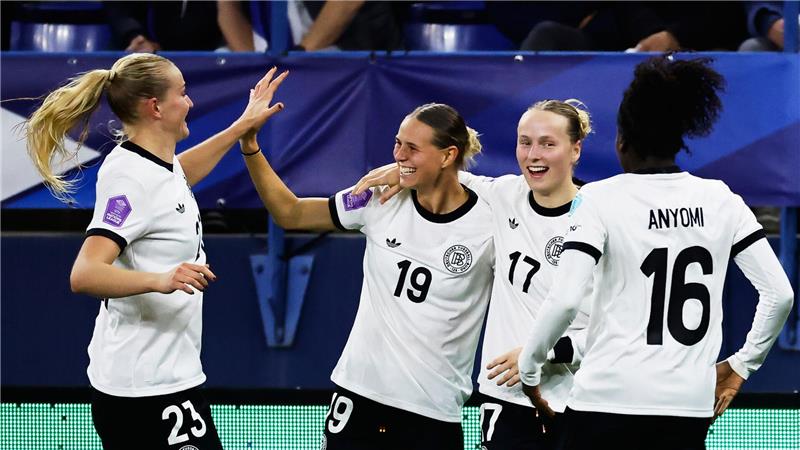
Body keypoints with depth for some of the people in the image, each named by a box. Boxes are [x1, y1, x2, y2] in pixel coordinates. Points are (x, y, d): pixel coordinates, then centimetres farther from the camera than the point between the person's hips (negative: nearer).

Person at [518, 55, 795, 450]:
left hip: (609, 398, -3)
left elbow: (565, 300, -13)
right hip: (690, 403, 4)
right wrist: (741, 365, 15)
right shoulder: (722, 201, 6)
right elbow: (779, 294, 4)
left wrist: (528, 368, 0)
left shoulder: (600, 199, -5)